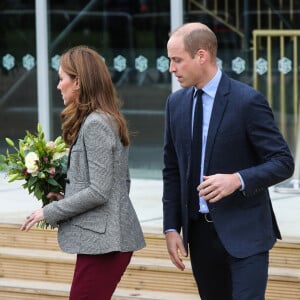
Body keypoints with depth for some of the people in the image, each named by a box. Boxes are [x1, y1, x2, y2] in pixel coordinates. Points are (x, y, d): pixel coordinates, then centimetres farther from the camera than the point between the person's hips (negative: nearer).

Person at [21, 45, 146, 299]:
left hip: (101, 239, -10)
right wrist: (65, 197, 14)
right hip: (108, 237, 10)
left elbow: (98, 191, -19)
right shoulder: (109, 120, 14)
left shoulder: (95, 124, -15)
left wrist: (50, 212, -10)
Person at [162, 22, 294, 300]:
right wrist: (171, 227, 7)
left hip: (244, 232, -6)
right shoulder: (176, 103, 8)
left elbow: (283, 162, -10)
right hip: (199, 232, 6)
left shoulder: (248, 101, -10)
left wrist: (238, 180, -26)